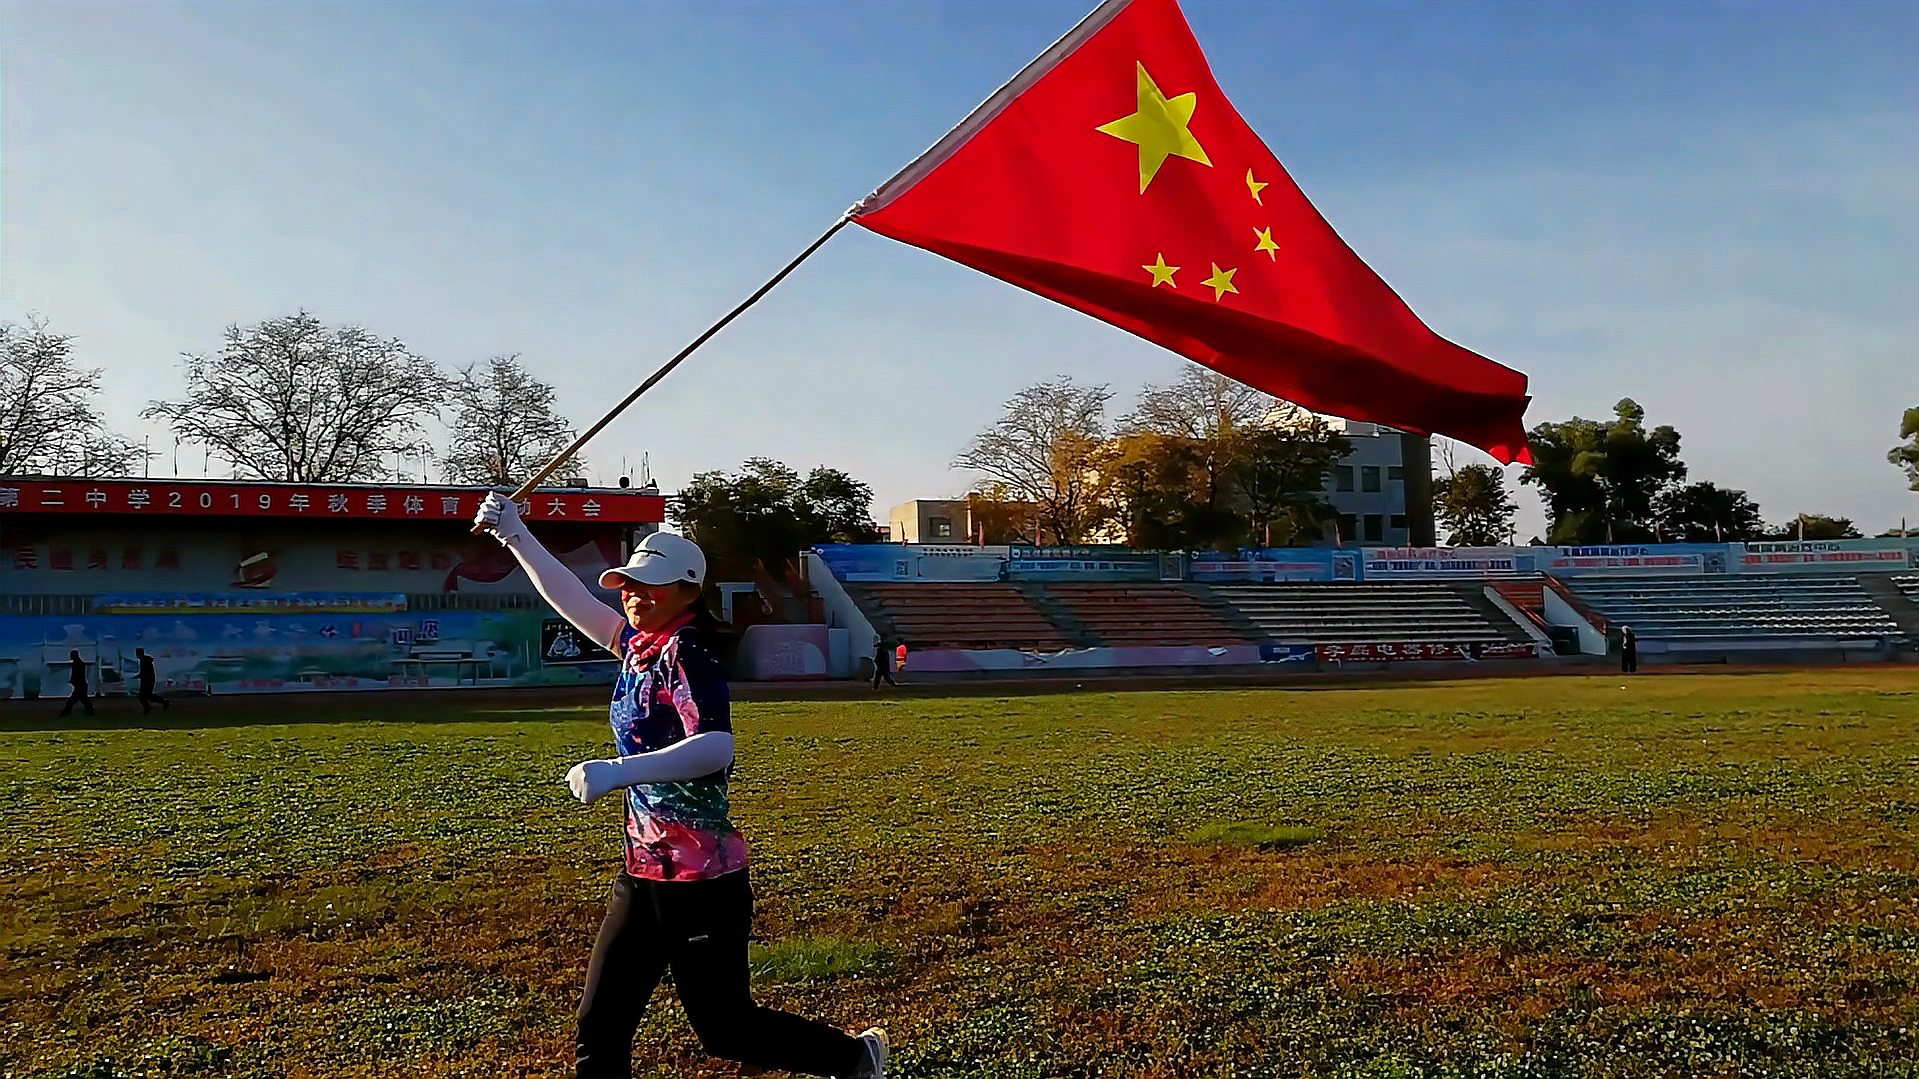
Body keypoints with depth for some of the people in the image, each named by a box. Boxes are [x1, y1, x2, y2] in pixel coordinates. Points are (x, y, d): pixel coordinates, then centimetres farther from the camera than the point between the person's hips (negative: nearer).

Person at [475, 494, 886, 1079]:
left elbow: (716, 747, -34)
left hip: (701, 877, -8)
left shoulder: (685, 649, -18)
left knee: (726, 1030, 7)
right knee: (599, 1031, 8)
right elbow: (573, 599, 18)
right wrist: (513, 534, 15)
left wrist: (617, 772, -43)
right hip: (643, 873, 8)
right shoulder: (637, 642, 6)